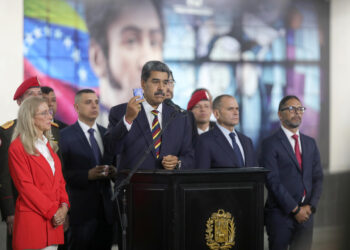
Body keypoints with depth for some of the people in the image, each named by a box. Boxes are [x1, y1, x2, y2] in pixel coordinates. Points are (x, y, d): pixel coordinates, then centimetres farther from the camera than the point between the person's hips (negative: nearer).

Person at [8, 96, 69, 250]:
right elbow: (25, 186, -11)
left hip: (54, 219, 6)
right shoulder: (17, 148, -5)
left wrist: (64, 205, -1)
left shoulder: (49, 145, 18)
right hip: (32, 220, -6)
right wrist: (52, 211, -13)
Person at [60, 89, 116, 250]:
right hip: (81, 209, -5)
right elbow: (62, 173, -9)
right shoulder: (66, 135, -3)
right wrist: (88, 175, -21)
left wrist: (113, 172, -2)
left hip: (106, 208, 5)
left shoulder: (107, 134, 14)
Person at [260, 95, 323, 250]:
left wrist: (310, 206, -3)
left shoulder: (310, 143, 15)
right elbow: (272, 181, -11)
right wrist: (295, 209, -13)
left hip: (306, 214, 5)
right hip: (280, 214, -5)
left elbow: (317, 178, 13)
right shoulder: (270, 144, -4)